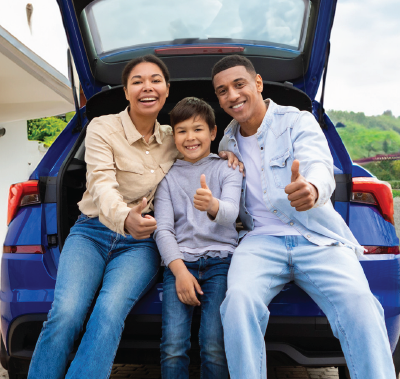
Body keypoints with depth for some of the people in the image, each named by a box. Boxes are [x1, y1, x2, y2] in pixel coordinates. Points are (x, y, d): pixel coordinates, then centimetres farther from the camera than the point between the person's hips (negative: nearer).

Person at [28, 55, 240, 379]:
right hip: (93, 233, -1)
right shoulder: (102, 128, -5)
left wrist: (223, 157, 5)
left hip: (141, 243, 2)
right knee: (66, 313, -27)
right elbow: (102, 185, -19)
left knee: (110, 313, -28)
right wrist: (124, 218, -42)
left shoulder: (171, 138, 8)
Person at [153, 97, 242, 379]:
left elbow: (231, 213, -7)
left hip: (220, 260, -1)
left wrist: (213, 206, -32)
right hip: (180, 262, 1)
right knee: (173, 348, -18)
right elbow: (162, 229, 6)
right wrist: (179, 270, -10)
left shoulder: (228, 170, 12)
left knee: (215, 349, -19)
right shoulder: (168, 177, 15)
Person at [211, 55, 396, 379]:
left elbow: (320, 167, -17)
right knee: (239, 300, -30)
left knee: (359, 304, -31)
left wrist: (312, 188, -43)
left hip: (319, 238, -2)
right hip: (262, 239, 3)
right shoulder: (227, 143, 19)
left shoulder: (298, 122, 4)